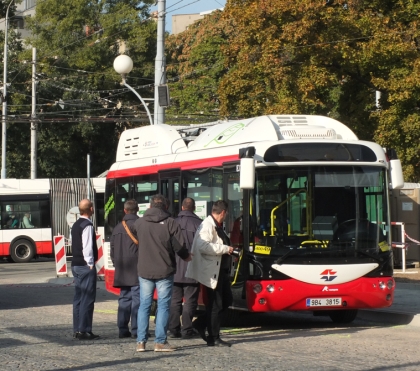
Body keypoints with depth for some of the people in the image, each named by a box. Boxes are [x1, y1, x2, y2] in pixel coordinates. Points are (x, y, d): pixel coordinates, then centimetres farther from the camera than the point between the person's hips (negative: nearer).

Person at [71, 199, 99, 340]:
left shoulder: (76, 225, 14)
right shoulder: (87, 225, -15)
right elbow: (87, 247, -20)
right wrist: (90, 264, -14)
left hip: (76, 264, 10)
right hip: (86, 266, -10)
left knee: (78, 297, 12)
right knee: (87, 298, -7)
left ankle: (77, 330, 16)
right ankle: (84, 330, -8)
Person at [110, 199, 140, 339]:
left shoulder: (117, 228, 10)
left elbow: (112, 250, 14)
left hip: (122, 271, 5)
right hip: (137, 270, -5)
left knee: (124, 299, 11)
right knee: (137, 298, -4)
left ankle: (122, 329, 10)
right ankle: (136, 329, -6)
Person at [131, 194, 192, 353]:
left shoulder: (139, 222, 2)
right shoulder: (171, 223, -8)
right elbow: (179, 247, -9)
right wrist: (187, 257, 11)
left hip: (144, 271, 3)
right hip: (164, 272, -3)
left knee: (144, 305, 9)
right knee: (163, 305, 2)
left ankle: (141, 341, 5)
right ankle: (160, 342, 0)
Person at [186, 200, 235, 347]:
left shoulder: (217, 226, 14)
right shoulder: (207, 225, -17)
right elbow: (203, 246, -29)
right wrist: (225, 249, -24)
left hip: (221, 270, 10)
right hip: (212, 272, -10)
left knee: (227, 300, 15)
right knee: (215, 305, -2)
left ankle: (202, 323, 23)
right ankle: (214, 338, 7)